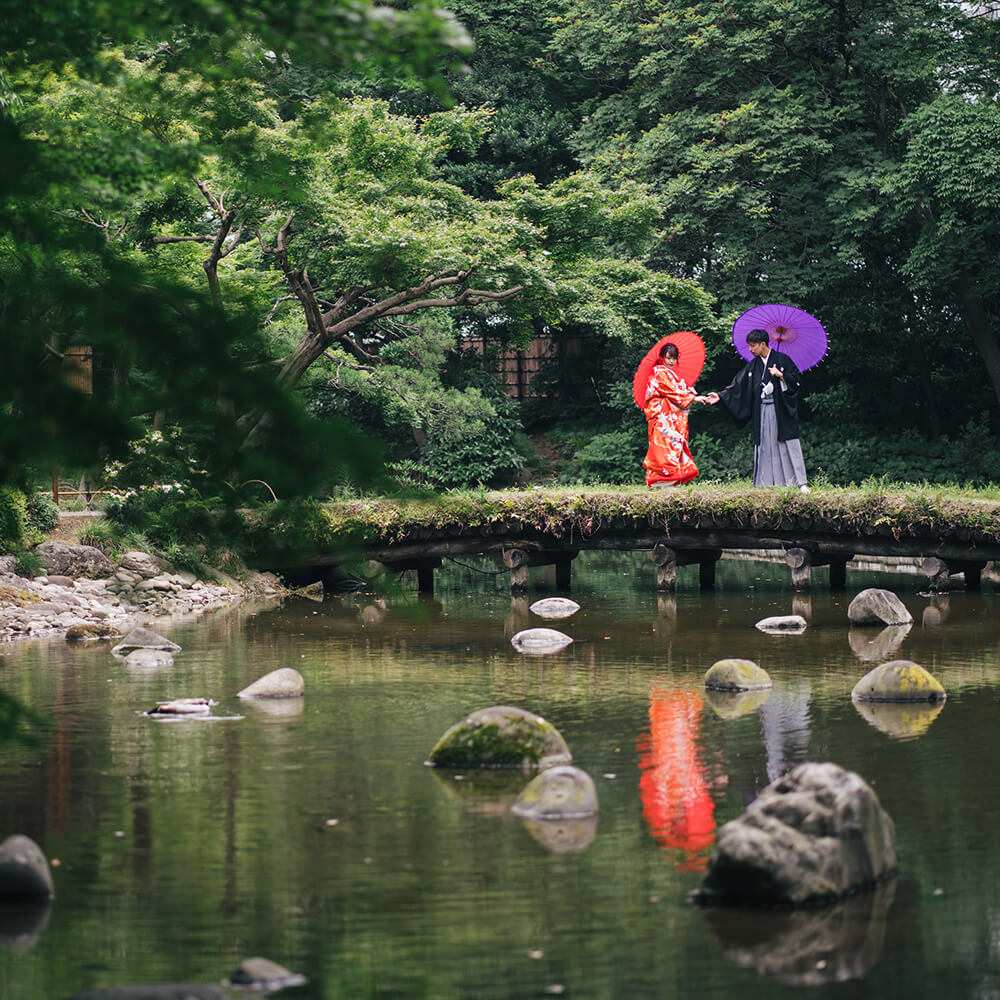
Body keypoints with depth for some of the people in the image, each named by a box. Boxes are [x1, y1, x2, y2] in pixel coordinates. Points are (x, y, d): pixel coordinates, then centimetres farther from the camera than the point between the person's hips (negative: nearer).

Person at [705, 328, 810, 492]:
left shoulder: (782, 360, 0)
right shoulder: (752, 366, 11)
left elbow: (795, 380, -1)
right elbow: (738, 385, 9)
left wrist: (781, 375, -16)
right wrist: (720, 396, 0)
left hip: (781, 410, -4)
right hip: (762, 413, 4)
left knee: (789, 446, -6)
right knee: (764, 447, 1)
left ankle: (800, 483, -3)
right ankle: (765, 483, 3)